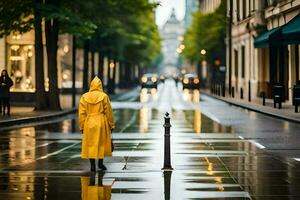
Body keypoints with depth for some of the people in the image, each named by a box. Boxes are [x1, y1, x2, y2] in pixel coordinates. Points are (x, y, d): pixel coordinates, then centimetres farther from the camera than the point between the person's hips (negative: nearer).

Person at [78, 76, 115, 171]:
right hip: (101, 123, -1)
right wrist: (111, 125, 7)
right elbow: (108, 112, -2)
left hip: (89, 124, 1)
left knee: (90, 143, 6)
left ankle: (92, 165, 3)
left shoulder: (84, 97, 1)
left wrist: (82, 126, 9)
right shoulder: (104, 96, -5)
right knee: (102, 143, 13)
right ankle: (100, 163, 14)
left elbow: (81, 113, 2)